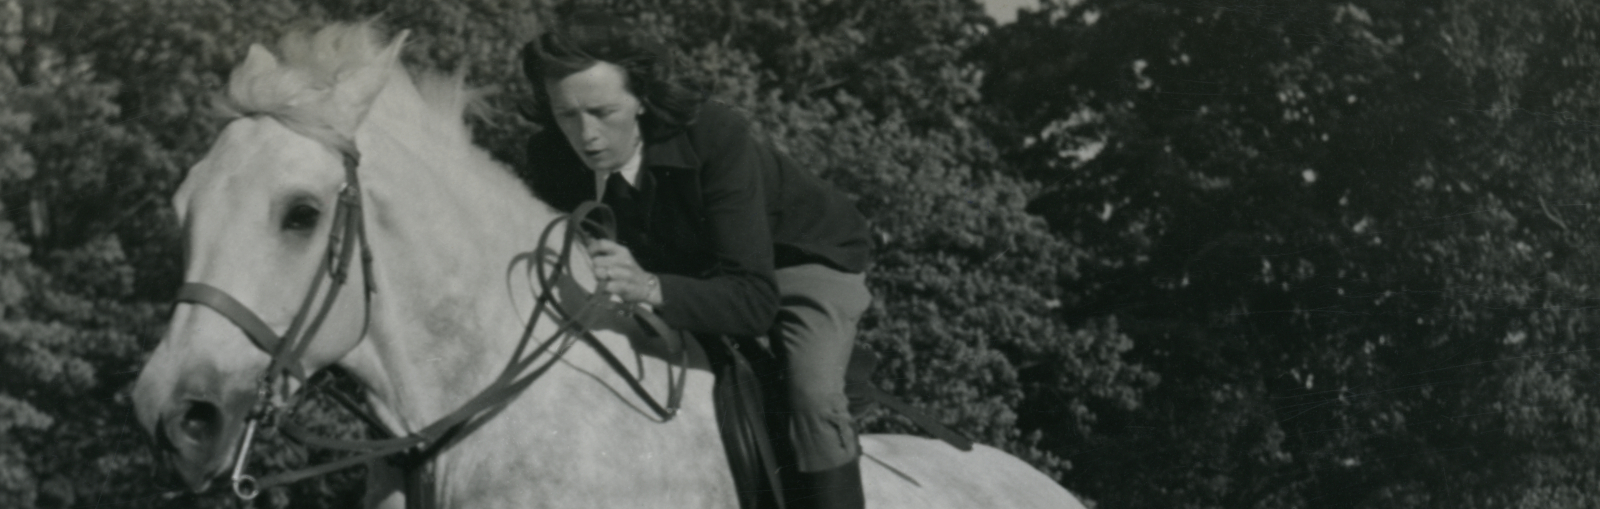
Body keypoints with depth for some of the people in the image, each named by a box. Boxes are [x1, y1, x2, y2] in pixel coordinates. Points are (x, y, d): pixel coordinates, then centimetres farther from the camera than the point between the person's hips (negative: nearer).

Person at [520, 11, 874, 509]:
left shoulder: (717, 135, -39)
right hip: (686, 264, 5)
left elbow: (755, 300, -44)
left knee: (813, 398, -29)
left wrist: (652, 288, -60)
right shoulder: (552, 159, -25)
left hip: (809, 257, -5)